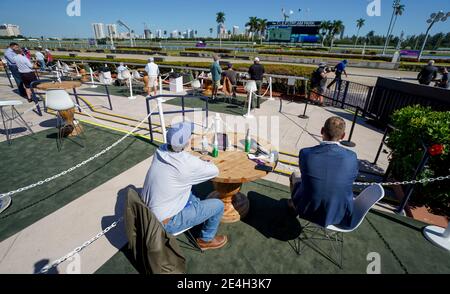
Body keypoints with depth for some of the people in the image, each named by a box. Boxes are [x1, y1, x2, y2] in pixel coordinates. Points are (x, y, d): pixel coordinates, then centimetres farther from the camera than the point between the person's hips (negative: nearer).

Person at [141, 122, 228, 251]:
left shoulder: (161, 151, -10)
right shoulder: (188, 164, -29)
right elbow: (214, 171, -12)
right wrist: (205, 163, 8)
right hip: (165, 222, -7)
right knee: (218, 205, 1)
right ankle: (206, 240, 24)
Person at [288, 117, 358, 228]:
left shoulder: (305, 153, -22)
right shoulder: (351, 157, -18)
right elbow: (352, 180, 3)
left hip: (309, 210, -1)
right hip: (340, 215, 2)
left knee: (295, 176, 25)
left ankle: (294, 205, 53)